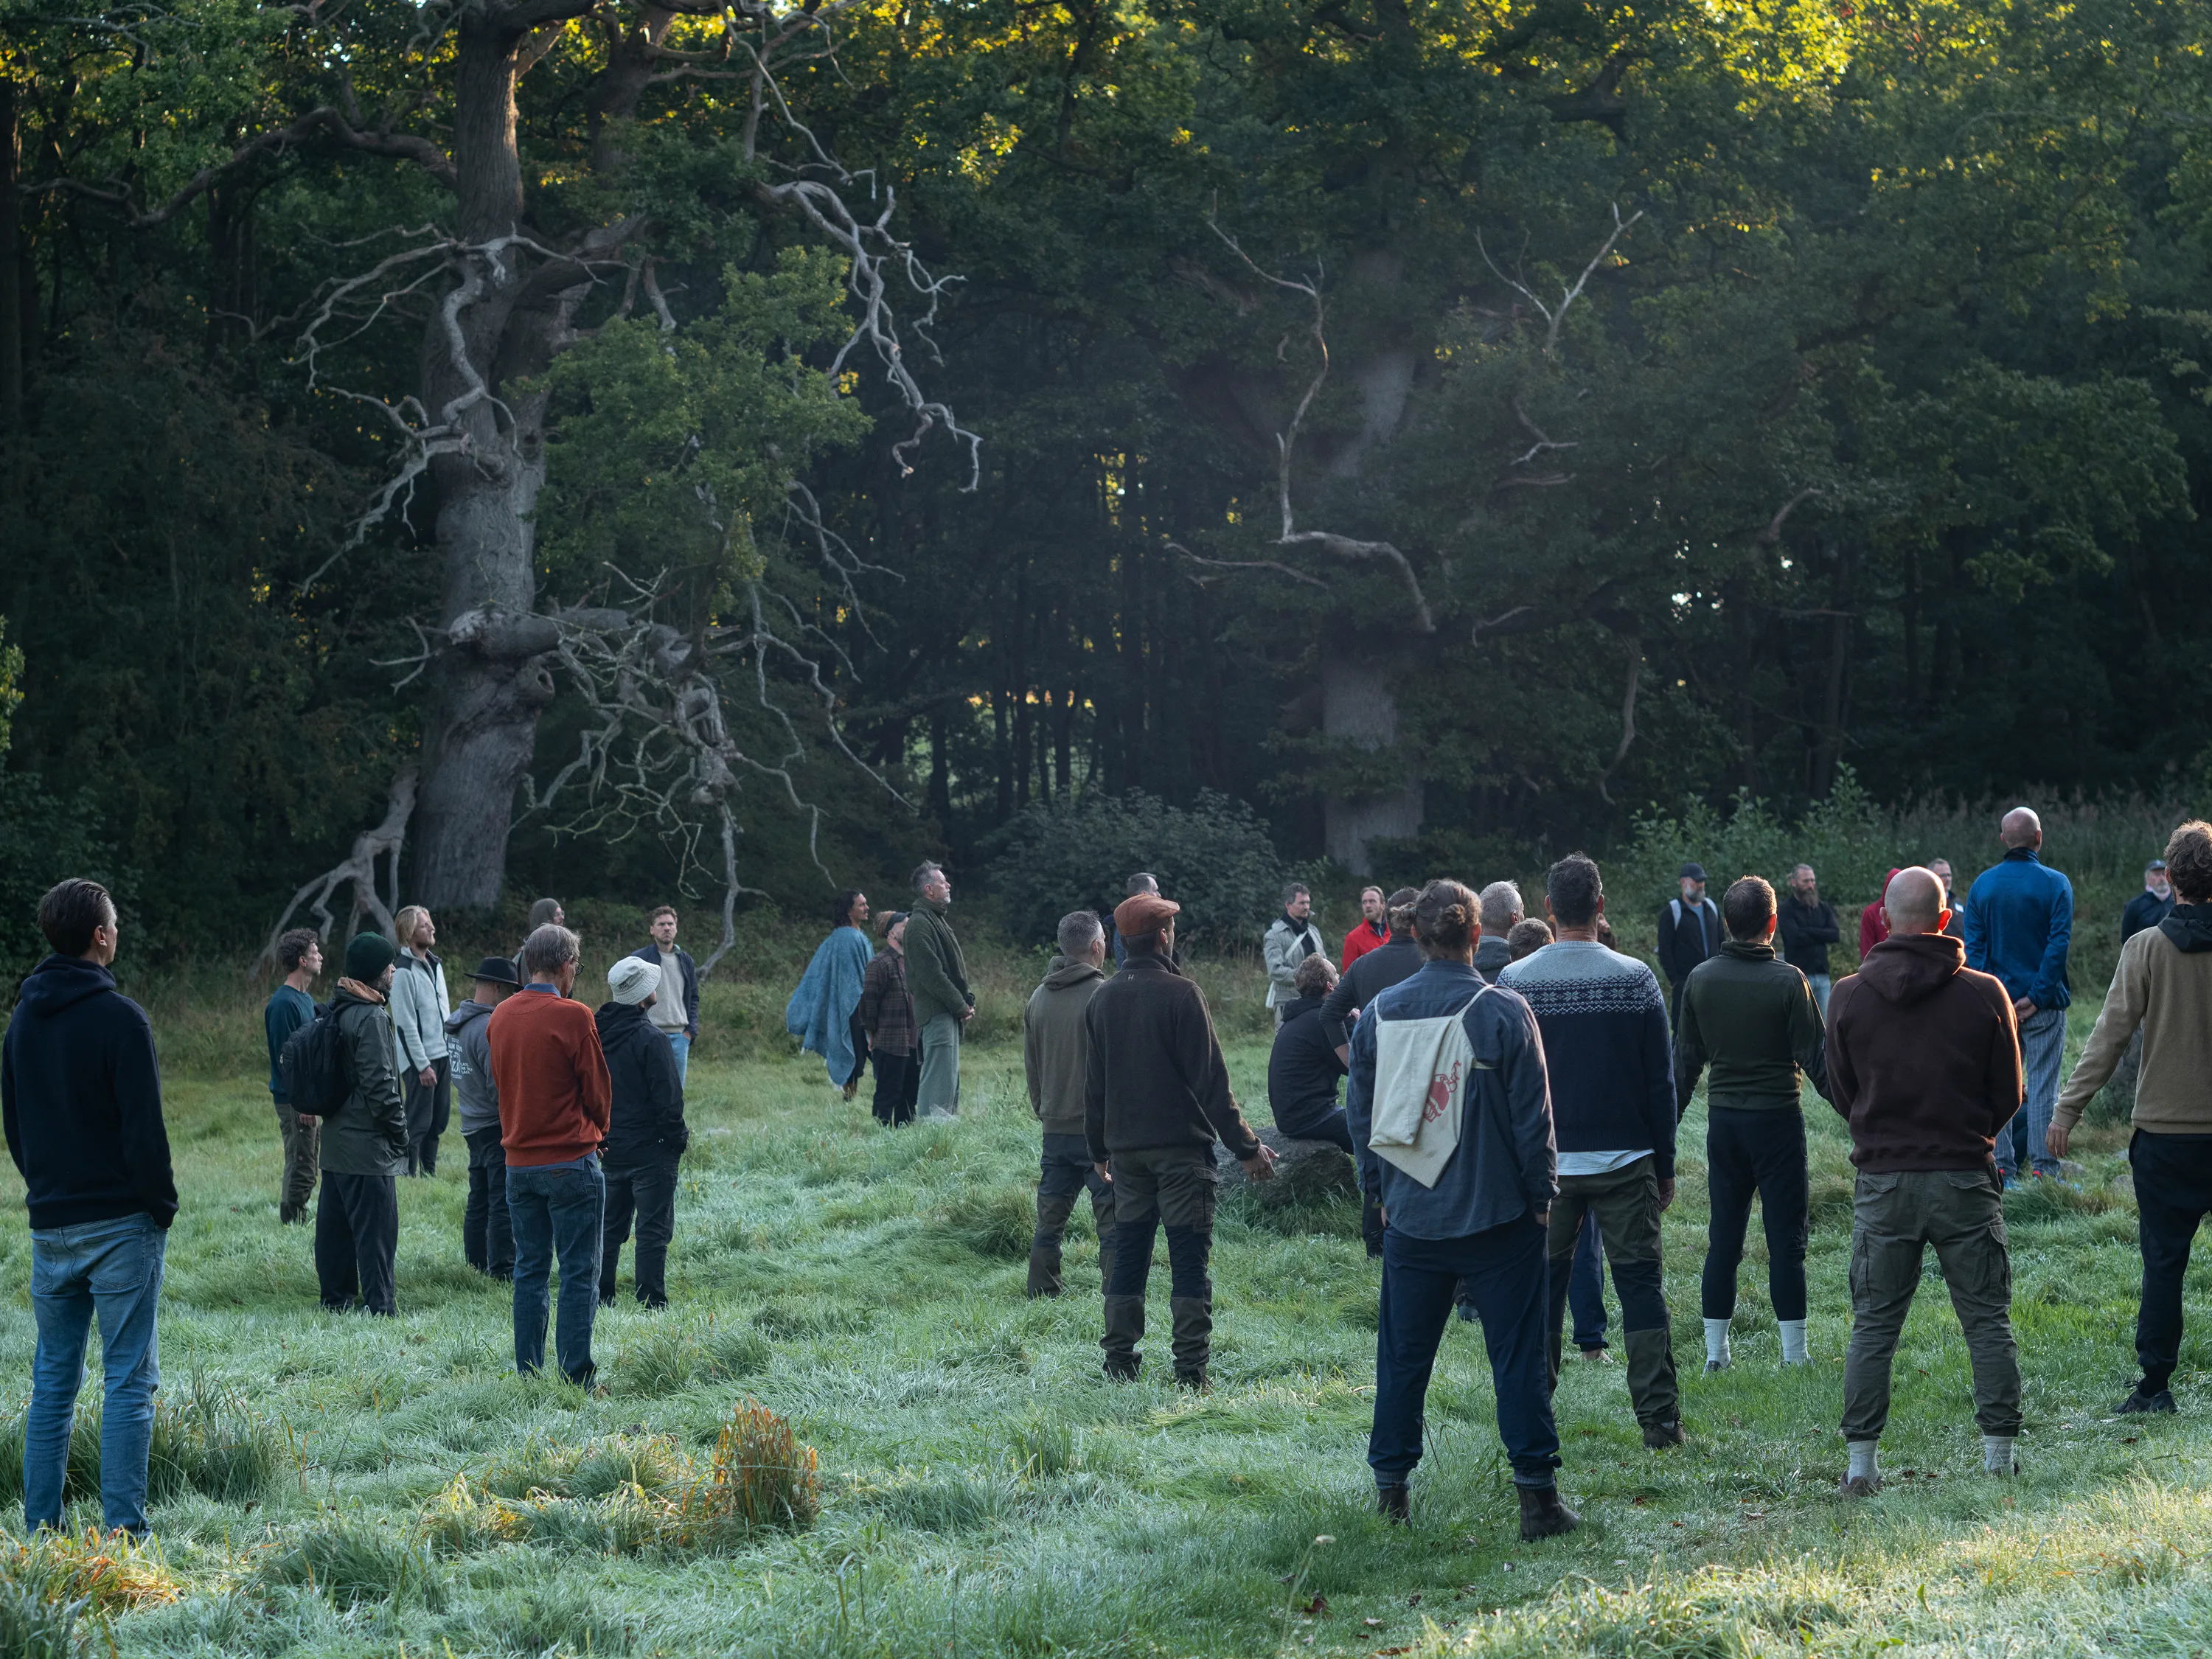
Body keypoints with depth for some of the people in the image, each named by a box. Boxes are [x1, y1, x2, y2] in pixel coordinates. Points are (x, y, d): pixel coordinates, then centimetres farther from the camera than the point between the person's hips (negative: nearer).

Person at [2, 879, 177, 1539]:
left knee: (53, 1379, 13)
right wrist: (161, 1206, -4)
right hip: (121, 1224, -6)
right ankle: (123, 1528, -4)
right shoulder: (119, 1018, -14)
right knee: (128, 1379, -2)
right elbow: (144, 1128, -15)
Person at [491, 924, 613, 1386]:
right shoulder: (573, 1017, -12)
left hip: (519, 1163, 6)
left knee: (529, 1270, 12)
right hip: (571, 1161, -6)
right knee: (579, 1274, -1)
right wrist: (595, 1128, 15)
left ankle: (528, 1374, 13)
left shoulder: (501, 1016, 5)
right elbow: (598, 1094, -5)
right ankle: (575, 1377, -4)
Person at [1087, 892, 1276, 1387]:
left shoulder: (1102, 999, 7)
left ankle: (1119, 1363, 12)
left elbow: (1094, 1082, 14)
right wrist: (1246, 1146, -8)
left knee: (1128, 1254, 12)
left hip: (1126, 1149, 6)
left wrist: (1099, 1148, 25)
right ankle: (1191, 1369, -6)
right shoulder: (1180, 994, -12)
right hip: (1181, 1146, -6)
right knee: (1189, 1258, -3)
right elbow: (1210, 1080, -13)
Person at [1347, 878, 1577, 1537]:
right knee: (1518, 1353, 1)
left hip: (1411, 1216, 3)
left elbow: (1360, 1111, 9)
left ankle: (1390, 1484, 20)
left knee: (1403, 1353, 13)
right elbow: (1532, 1114, -8)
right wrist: (1541, 1193, 4)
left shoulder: (1380, 1012, 0)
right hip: (1496, 1215, -3)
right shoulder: (1503, 1012, -11)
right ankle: (1537, 1495, 1)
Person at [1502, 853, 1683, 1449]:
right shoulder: (1635, 979, -4)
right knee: (1640, 1284, 2)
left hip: (1544, 1165, 0)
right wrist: (1665, 1166, 8)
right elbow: (1661, 1082, 0)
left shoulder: (1514, 982, -4)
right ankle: (1659, 1418, -2)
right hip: (1626, 1159, 0)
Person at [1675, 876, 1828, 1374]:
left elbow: (1685, 1061, 8)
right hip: (1777, 1118, -4)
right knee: (1785, 1238, 0)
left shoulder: (1700, 979, 1)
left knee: (1723, 1239, 9)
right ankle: (1794, 1355, 1)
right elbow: (1814, 1059, -10)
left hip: (1723, 1121, 4)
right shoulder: (1787, 981, -12)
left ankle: (1715, 1353, 11)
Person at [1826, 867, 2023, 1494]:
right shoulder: (1985, 994, -5)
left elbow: (1841, 1095, 6)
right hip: (1965, 1180, -1)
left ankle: (1860, 1461, 5)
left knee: (1873, 1325, 8)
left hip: (1882, 1182, 1)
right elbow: (2008, 1095, 4)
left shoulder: (1848, 996, -3)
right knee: (1987, 1322, 9)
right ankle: (1999, 1456, 10)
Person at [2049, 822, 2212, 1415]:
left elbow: (2111, 1035, -8)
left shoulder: (2146, 948, -7)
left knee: (2163, 1259, 4)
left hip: (2165, 1127, -1)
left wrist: (2068, 1108, -4)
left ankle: (2155, 1383, 4)